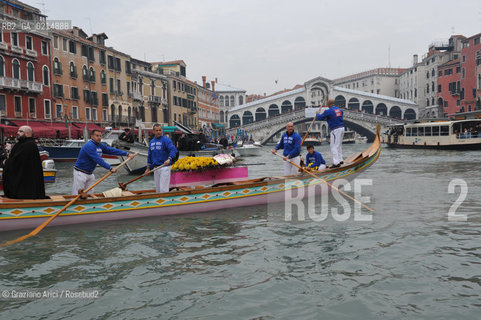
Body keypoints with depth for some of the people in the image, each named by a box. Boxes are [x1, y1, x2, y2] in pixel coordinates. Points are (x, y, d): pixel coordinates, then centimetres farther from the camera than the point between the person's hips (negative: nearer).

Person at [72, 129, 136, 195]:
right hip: (80, 173, -9)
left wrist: (127, 154, 0)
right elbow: (98, 159, -28)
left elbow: (112, 150, 6)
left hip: (90, 173, 9)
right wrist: (110, 168, -32)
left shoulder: (100, 146, 7)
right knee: (77, 195, -4)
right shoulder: (89, 146, -21)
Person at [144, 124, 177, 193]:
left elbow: (173, 150, -20)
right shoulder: (151, 142, 14)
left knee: (163, 189, -9)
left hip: (165, 167, -7)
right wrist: (148, 168, 18)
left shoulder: (166, 140, -8)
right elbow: (149, 155, 20)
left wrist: (169, 159, -37)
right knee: (157, 189, 14)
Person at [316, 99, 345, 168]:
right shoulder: (339, 110, 11)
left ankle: (336, 163, -9)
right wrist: (326, 118, 31)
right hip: (341, 128, 8)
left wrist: (318, 113, 18)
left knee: (334, 146, -5)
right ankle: (340, 160, 27)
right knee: (339, 145, 20)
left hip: (335, 130, -8)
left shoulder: (328, 111, -12)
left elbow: (319, 118, -5)